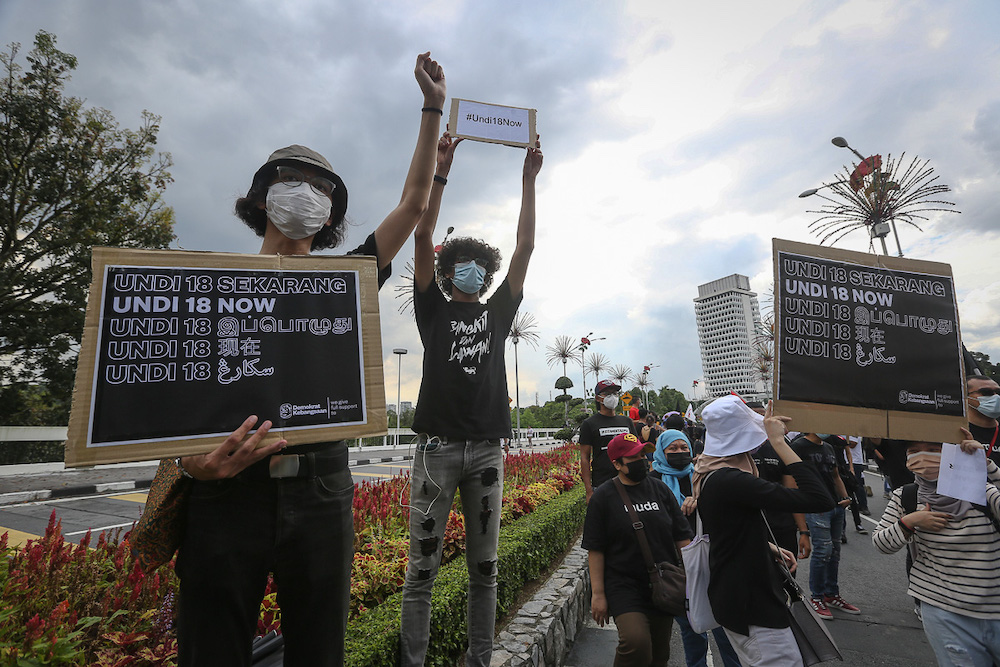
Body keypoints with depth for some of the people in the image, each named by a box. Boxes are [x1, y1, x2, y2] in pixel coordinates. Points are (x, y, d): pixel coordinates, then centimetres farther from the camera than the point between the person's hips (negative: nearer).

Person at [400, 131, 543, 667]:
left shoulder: (497, 313, 15)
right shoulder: (433, 311, 9)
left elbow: (525, 246, 11)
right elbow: (422, 236, 0)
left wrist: (528, 179, 11)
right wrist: (440, 171, -1)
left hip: (487, 447, 3)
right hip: (437, 446, -2)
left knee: (484, 566, 10)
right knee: (422, 567, 3)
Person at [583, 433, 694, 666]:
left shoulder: (660, 490, 4)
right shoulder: (603, 496, -8)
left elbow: (682, 538, 10)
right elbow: (595, 549, -6)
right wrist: (598, 593, -8)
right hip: (623, 584, -4)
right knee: (636, 641, -23)